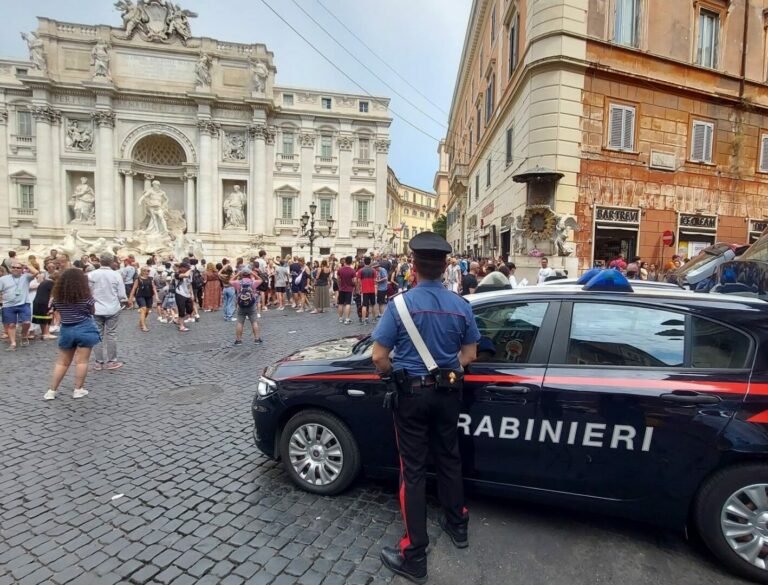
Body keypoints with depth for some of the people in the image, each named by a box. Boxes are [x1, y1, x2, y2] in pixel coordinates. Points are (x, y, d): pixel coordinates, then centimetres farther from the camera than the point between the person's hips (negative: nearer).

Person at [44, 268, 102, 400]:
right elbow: (92, 311, 2)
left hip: (66, 330, 4)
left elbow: (58, 311, 12)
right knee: (82, 361, 3)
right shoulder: (85, 295, -10)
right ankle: (78, 390, 8)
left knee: (62, 362, 14)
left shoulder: (58, 296, 0)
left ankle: (52, 391, 17)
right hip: (85, 329, -4)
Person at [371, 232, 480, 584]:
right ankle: (457, 526, 42)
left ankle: (414, 556, 17)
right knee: (448, 459, 22)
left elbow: (379, 357, -15)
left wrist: (395, 373, 4)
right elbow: (469, 354, 4)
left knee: (413, 469, 6)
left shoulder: (401, 303, -16)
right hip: (447, 392, 4)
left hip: (412, 393, -4)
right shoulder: (460, 305, -5)